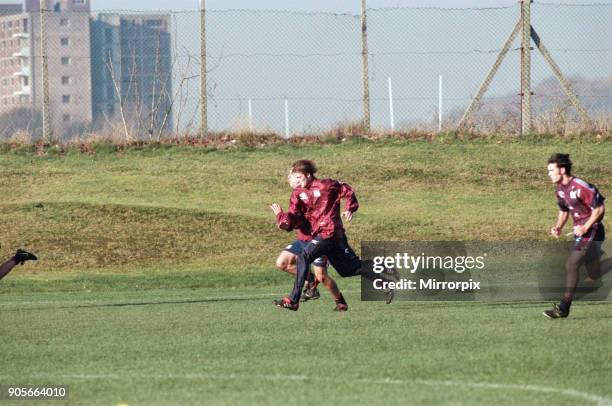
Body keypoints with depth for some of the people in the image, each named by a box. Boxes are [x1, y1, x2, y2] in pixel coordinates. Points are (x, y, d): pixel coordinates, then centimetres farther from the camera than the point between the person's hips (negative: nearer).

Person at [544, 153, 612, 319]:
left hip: (591, 231, -9)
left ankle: (563, 308, -10)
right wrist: (558, 227, 1)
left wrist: (585, 227, -23)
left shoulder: (581, 187, -22)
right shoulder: (560, 188, 5)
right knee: (594, 274, 14)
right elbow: (564, 210, 19)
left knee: (571, 265, -16)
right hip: (581, 232, 9)